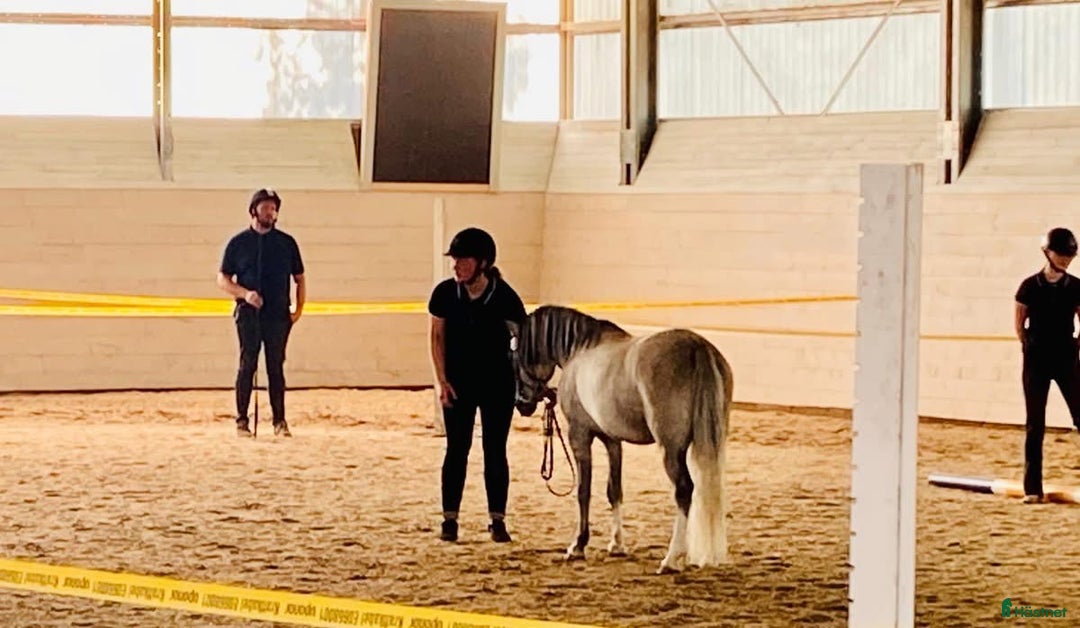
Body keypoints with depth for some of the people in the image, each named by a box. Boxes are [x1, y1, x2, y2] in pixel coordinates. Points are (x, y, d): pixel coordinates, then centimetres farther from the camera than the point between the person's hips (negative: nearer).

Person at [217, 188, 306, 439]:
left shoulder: (287, 243, 10)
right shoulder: (238, 243, 5)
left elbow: (299, 279, 14)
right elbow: (223, 279, 6)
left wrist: (299, 309, 2)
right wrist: (244, 293, -11)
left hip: (279, 315, 1)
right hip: (248, 314, -1)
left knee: (276, 367, 3)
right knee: (247, 366, -5)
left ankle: (280, 421, 6)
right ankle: (241, 421, -2)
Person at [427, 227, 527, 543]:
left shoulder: (505, 298, -15)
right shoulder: (445, 293, -9)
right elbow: (437, 337, 1)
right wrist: (442, 380, -5)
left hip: (497, 385, -1)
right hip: (458, 384, 1)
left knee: (495, 450, 4)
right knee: (456, 448, 4)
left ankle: (497, 520, 11)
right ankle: (450, 519, 10)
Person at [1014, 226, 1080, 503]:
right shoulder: (1030, 286, -4)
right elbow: (1020, 325, 5)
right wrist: (1032, 350, 2)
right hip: (1036, 362, -1)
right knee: (1035, 425, 2)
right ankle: (1032, 488, 6)